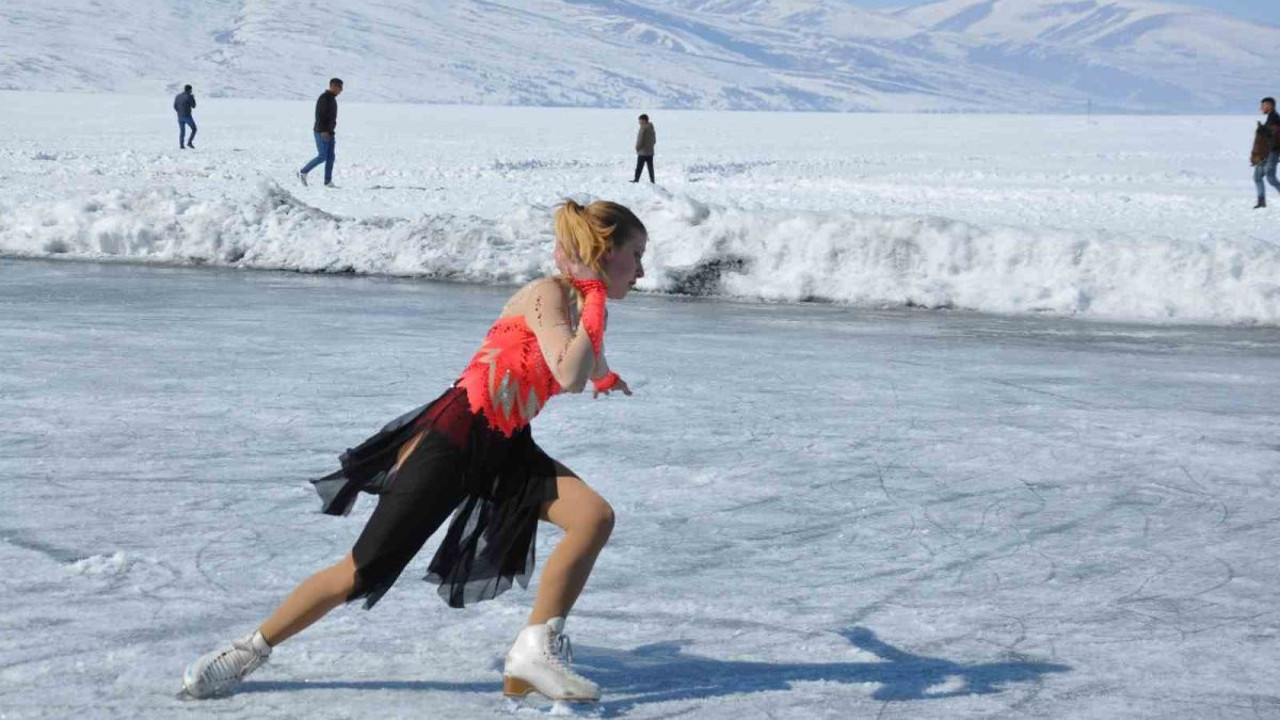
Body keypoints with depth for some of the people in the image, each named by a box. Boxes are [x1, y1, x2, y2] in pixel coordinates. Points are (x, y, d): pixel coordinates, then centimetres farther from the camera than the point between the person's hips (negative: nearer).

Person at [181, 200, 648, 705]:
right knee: (361, 573, -4)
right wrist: (595, 304, -21)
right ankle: (249, 650, 14)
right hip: (452, 440, -8)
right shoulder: (548, 294, -14)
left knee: (596, 517, -14)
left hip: (504, 452, 8)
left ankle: (535, 653, -10)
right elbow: (569, 377, -29)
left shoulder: (583, 302, 12)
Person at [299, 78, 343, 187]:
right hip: (321, 133, -9)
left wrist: (332, 133, 21)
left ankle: (328, 181, 3)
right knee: (322, 157, -9)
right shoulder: (324, 98, -14)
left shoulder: (332, 99, 15)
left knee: (330, 157, 3)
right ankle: (303, 172, 5)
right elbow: (319, 115, -21)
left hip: (329, 133, 9)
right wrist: (323, 131, -27)